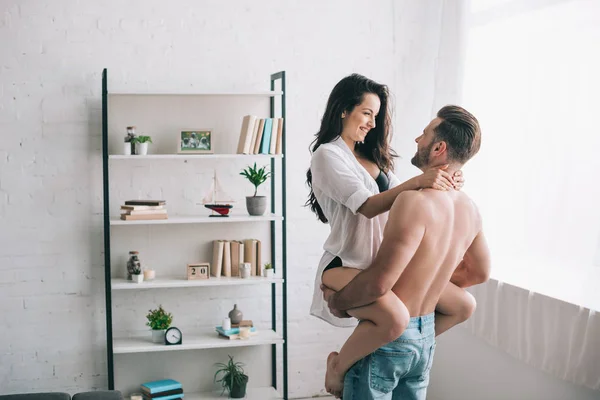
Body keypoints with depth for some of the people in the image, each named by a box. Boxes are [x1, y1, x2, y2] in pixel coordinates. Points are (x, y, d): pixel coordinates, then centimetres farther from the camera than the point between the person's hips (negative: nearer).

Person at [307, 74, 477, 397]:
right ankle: (338, 368, -10)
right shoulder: (328, 155, -7)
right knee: (395, 317, -37)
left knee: (464, 304, 6)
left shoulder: (371, 156, 17)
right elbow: (367, 206, -19)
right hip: (345, 267, -8)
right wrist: (418, 181, -29)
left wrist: (442, 185, -6)